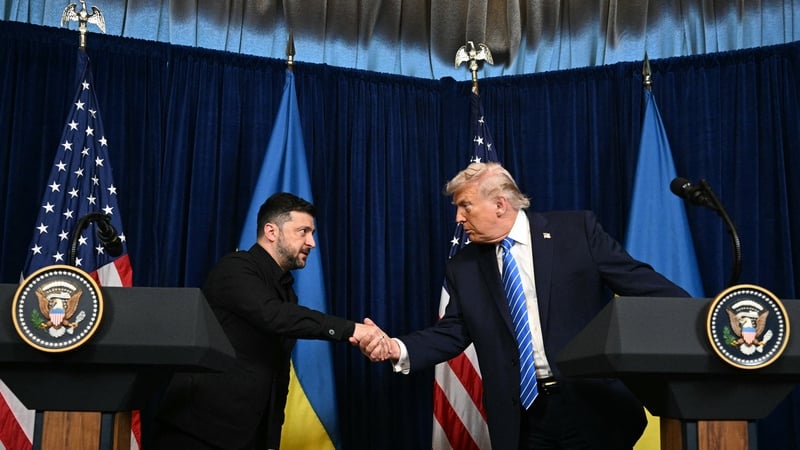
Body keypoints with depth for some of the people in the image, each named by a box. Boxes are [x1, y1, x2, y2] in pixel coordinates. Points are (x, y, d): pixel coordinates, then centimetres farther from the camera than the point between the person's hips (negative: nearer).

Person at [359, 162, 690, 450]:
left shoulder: (577, 230, -2)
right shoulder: (463, 268, 7)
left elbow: (638, 281, -2)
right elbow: (453, 332, 6)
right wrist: (398, 348, -10)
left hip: (592, 402, -2)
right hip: (521, 415, 3)